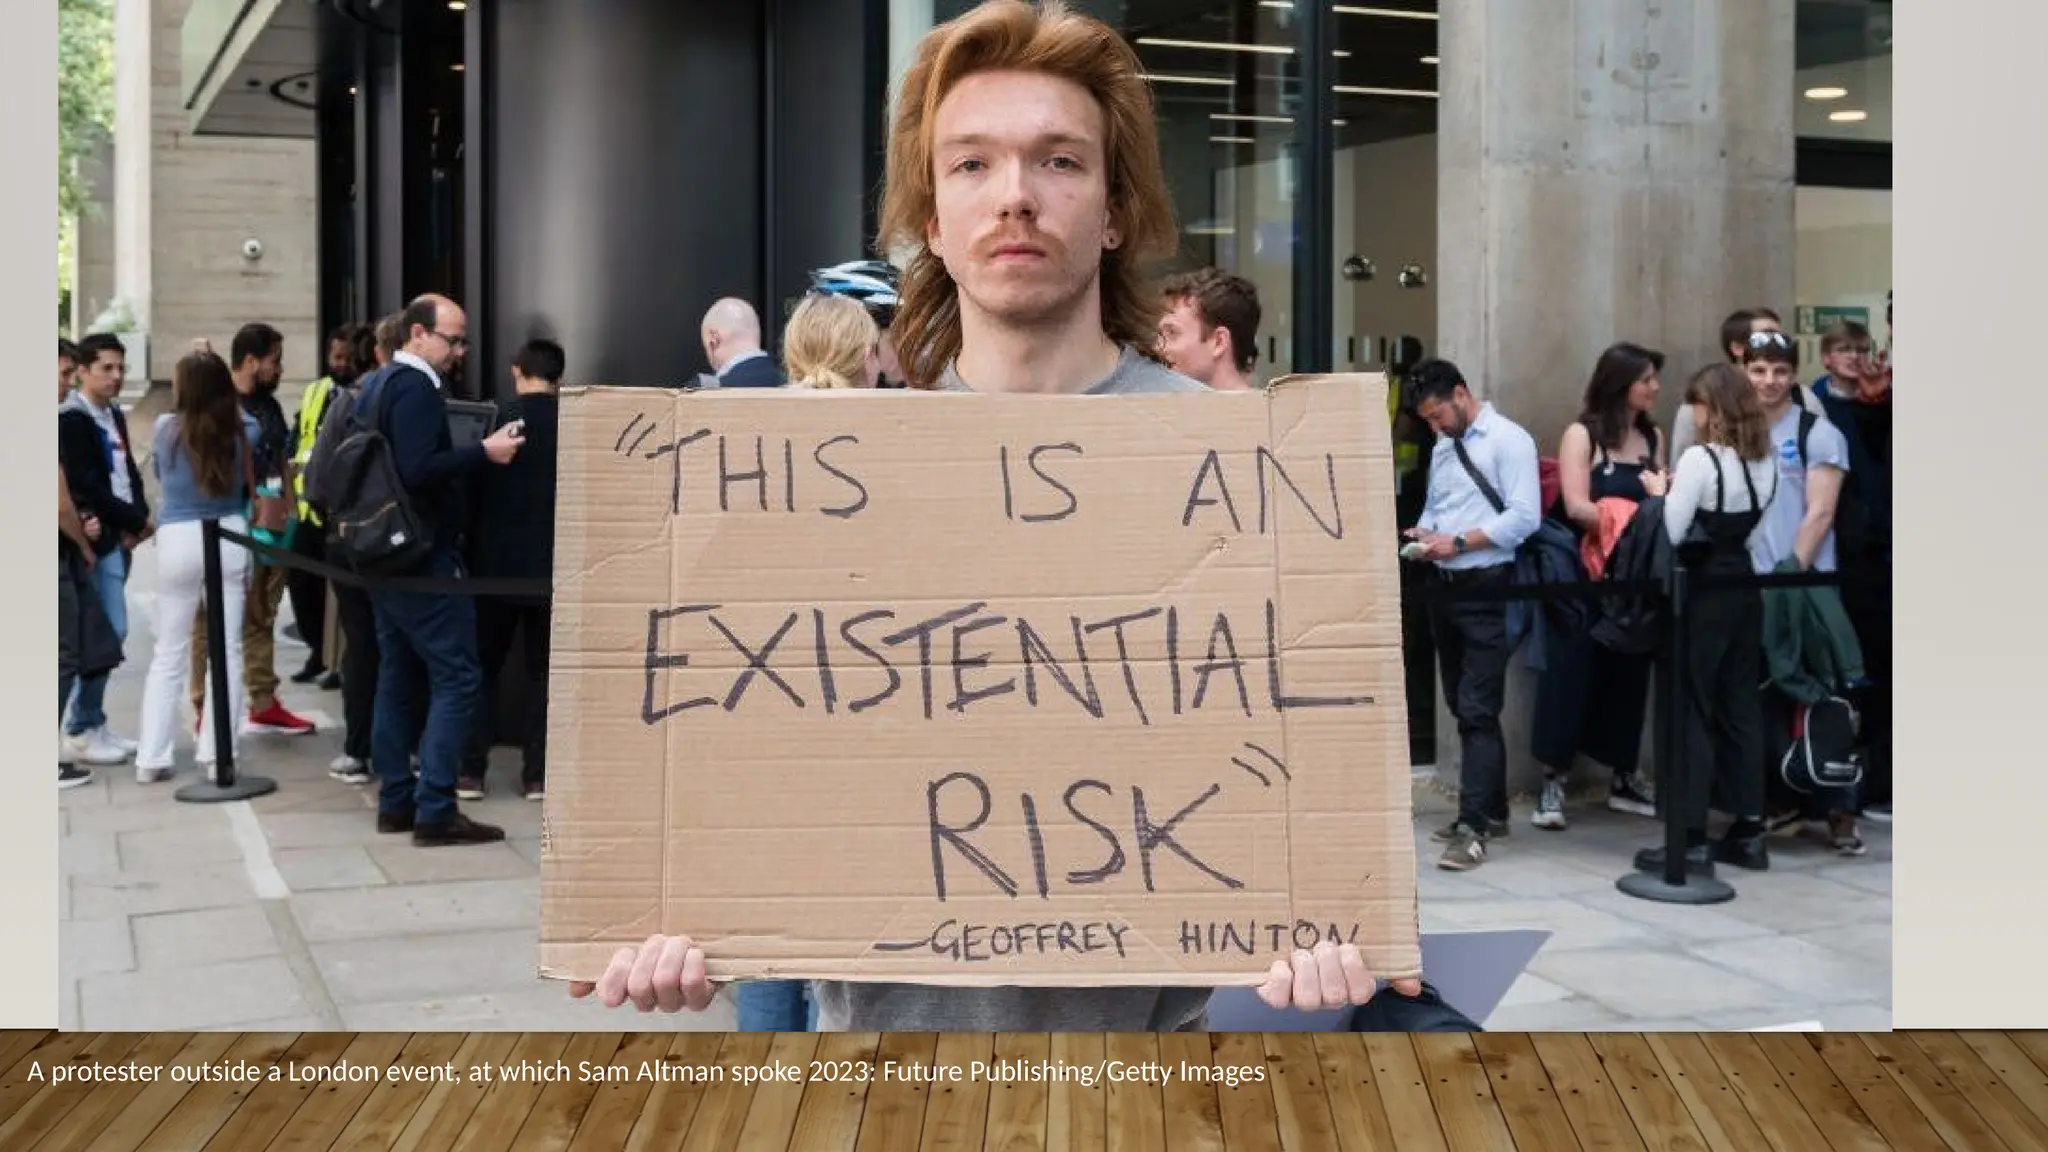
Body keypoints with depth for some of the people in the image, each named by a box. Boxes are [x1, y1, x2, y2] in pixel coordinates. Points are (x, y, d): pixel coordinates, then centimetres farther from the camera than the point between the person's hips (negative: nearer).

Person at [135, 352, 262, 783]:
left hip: (177, 541, 0)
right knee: (228, 649, 5)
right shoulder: (242, 429, -2)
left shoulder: (165, 429, -4)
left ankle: (151, 758, 11)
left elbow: (159, 477, 14)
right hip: (230, 538, 0)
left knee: (168, 652, 9)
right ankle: (215, 753, 4)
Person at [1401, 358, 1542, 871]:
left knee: (1477, 710, -10)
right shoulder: (1442, 446, 15)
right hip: (1444, 587, 8)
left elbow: (1524, 518, -17)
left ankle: (1473, 827, -9)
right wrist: (1424, 532, 0)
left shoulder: (1508, 440, -9)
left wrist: (1458, 541, -20)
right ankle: (1490, 809, 26)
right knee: (1462, 706, 14)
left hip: (1487, 590, -8)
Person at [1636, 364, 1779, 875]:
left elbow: (1670, 533, -17)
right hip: (1744, 589, 7)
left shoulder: (1700, 459, -15)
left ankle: (1691, 840, -1)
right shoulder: (1764, 462, 8)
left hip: (1702, 593, -7)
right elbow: (1754, 533, 15)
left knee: (1691, 713, -2)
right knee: (1742, 708, 12)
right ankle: (1748, 830, 18)